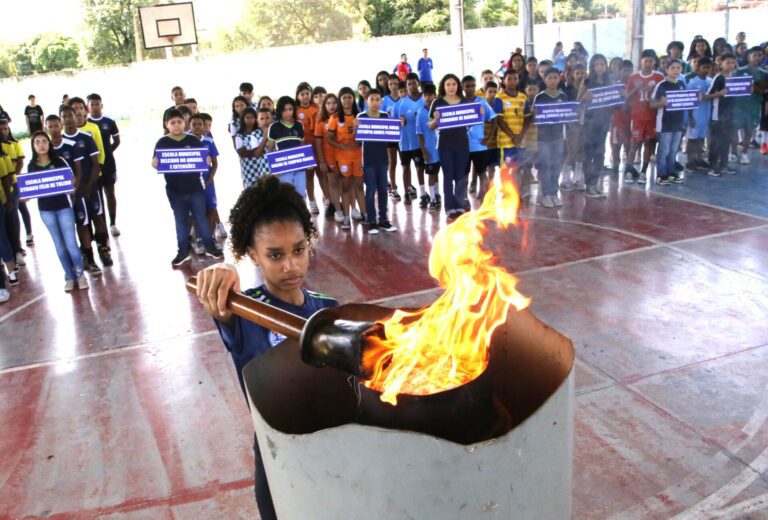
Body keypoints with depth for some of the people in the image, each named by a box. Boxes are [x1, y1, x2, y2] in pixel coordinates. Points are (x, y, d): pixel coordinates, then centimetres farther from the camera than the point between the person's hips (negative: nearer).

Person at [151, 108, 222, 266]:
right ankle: (183, 251, 19)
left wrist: (206, 160, -19)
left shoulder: (193, 140, 2)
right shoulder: (162, 142, 0)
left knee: (201, 217, 8)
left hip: (195, 187, 0)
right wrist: (157, 162, -27)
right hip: (175, 190, 0)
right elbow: (154, 163, -4)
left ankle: (210, 247, 18)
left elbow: (206, 159, 4)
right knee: (180, 220, 11)